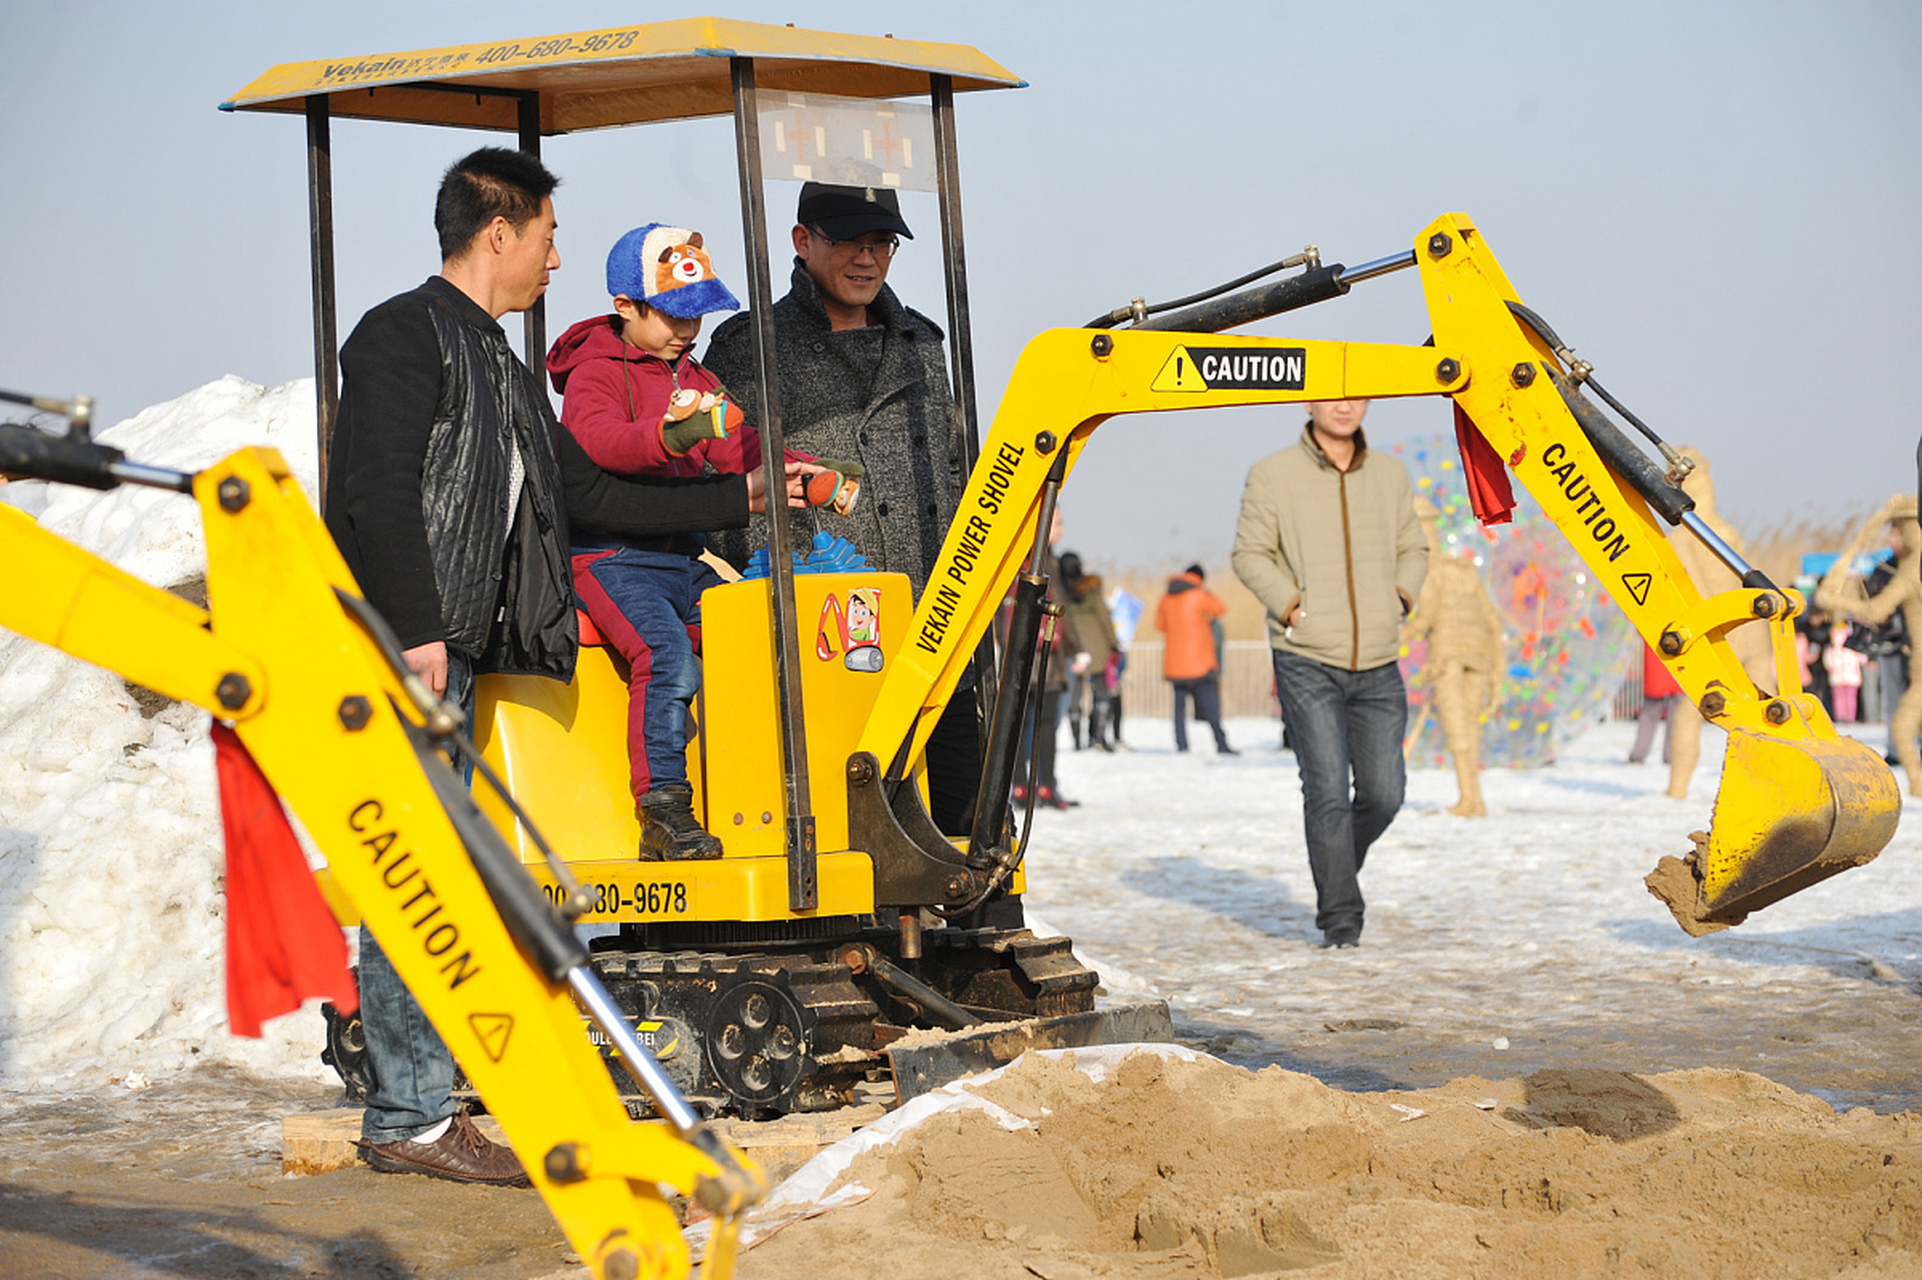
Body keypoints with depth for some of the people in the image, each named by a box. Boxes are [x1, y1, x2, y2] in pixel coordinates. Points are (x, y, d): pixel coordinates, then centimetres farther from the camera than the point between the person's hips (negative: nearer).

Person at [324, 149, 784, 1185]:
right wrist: (415, 631, -22)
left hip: (449, 654, 9)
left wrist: (743, 497, 29)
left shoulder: (499, 370, 25)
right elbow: (380, 491, -16)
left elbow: (591, 494, 29)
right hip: (397, 649, -9)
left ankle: (410, 1109, 7)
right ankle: (410, 1118, -8)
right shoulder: (407, 334, -5)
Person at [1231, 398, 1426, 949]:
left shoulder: (1389, 474, 11)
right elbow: (1250, 553, 4)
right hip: (1307, 661, -4)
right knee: (1328, 790, -11)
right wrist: (1288, 604, -10)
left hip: (1378, 665, 4)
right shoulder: (1273, 475, -1)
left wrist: (1402, 596, 2)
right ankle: (1339, 918, -3)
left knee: (1384, 792, 3)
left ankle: (1340, 864, 32)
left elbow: (1413, 550, 21)